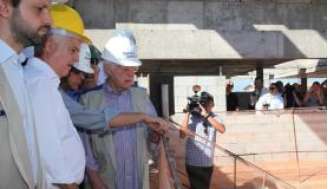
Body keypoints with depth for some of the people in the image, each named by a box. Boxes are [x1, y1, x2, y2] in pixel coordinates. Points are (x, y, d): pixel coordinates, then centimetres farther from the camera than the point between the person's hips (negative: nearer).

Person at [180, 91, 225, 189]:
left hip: (208, 162, 4)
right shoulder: (192, 117, -9)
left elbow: (222, 129, -19)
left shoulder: (214, 116, 0)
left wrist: (207, 115, -25)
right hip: (193, 161, -4)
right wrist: (187, 113, -22)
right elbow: (182, 134, -20)